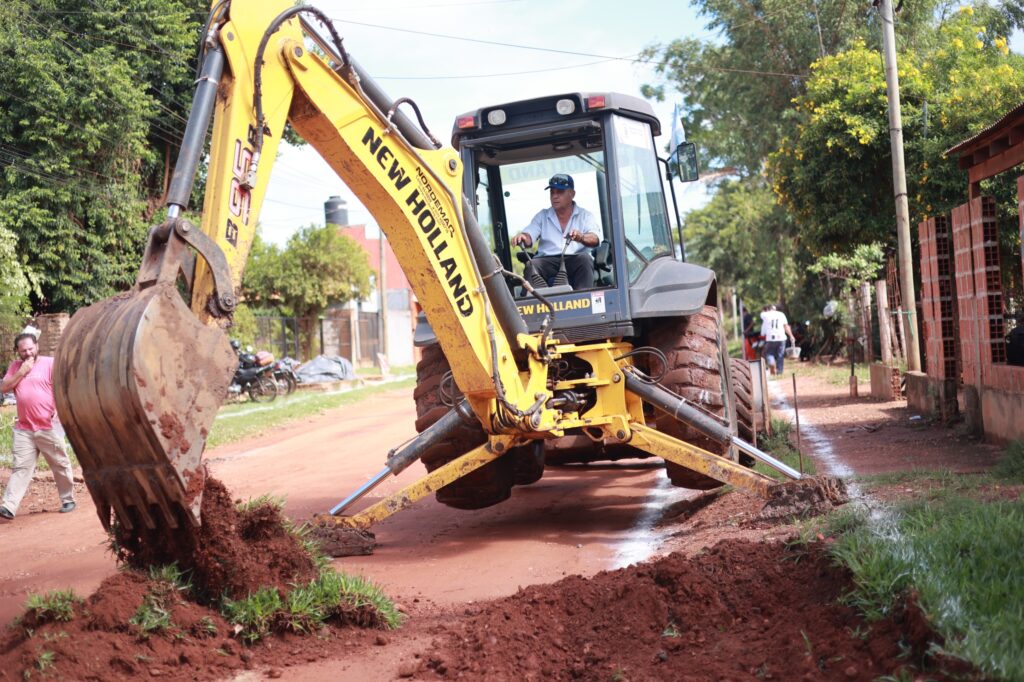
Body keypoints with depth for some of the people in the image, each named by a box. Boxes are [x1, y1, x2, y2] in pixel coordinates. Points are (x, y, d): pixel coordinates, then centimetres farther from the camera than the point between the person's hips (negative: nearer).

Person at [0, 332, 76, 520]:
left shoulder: (50, 363, -3)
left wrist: (59, 410, -16)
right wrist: (21, 372, -7)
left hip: (49, 427, -3)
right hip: (24, 429, 3)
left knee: (60, 465, 7)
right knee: (20, 467, -2)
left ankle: (68, 500, 21)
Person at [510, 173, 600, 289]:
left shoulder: (585, 216, 15)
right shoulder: (542, 216, 23)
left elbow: (595, 239, -3)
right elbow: (529, 236, 7)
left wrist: (581, 238, -29)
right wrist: (522, 237, -20)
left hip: (575, 259, -1)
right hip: (548, 260, 1)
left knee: (584, 259, -34)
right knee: (532, 264, -29)